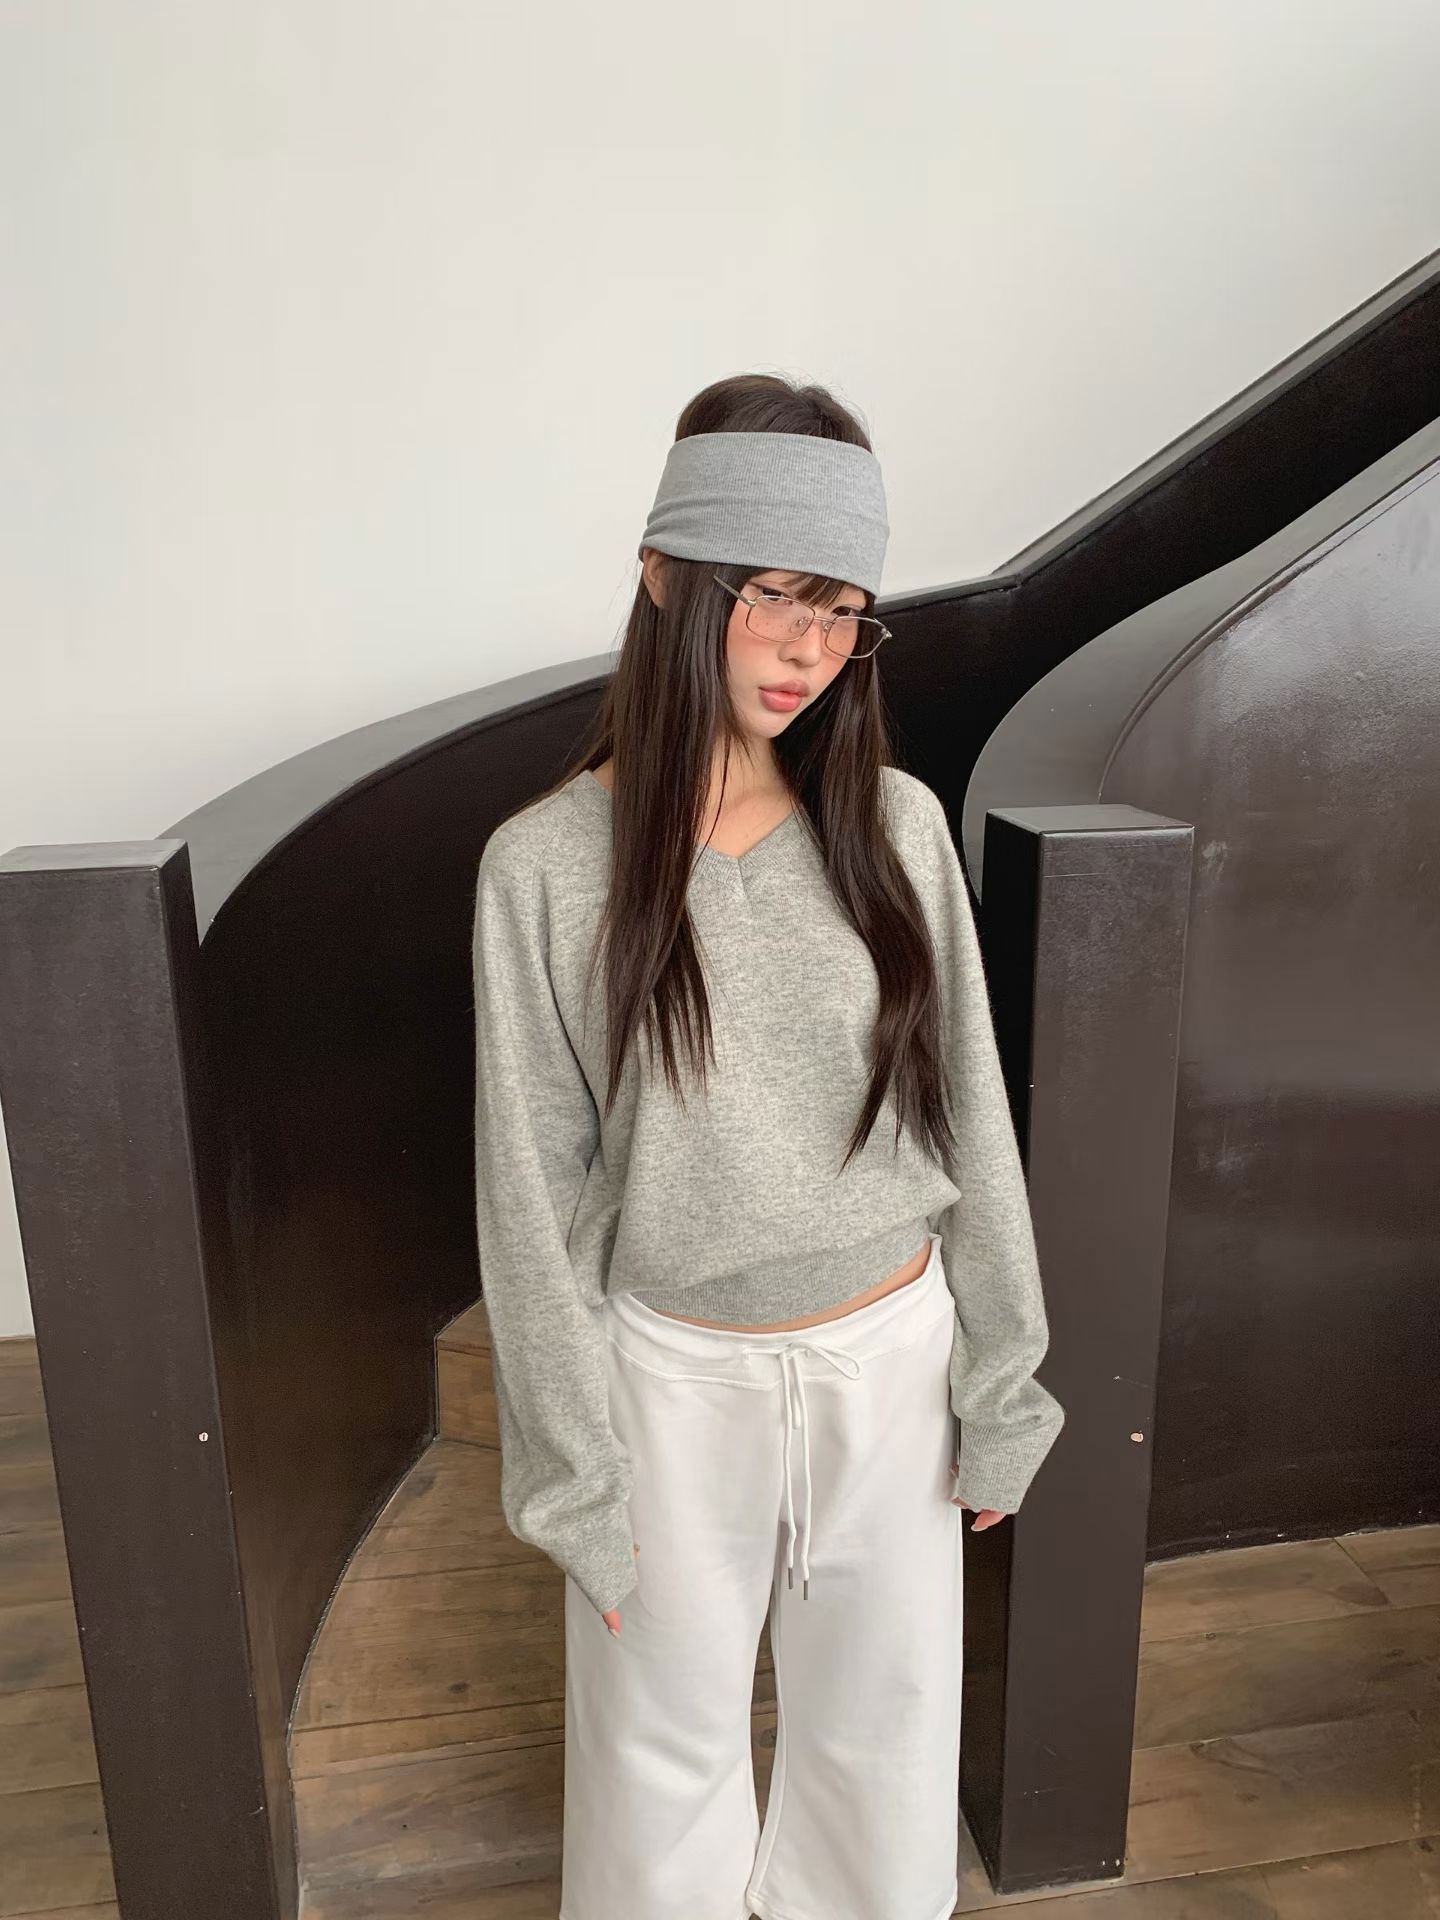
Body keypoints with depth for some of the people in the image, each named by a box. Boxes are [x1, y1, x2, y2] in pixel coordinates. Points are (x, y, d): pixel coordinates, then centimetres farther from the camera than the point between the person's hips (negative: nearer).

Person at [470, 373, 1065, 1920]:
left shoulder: (896, 826, -8)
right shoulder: (546, 865, -14)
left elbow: (970, 1120, -1)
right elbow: (533, 1198, -9)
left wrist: (999, 1390, 3)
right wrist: (577, 1482, -5)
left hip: (894, 1359, 2)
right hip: (678, 1377, -2)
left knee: (883, 1721, 24)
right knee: (666, 1737, 21)